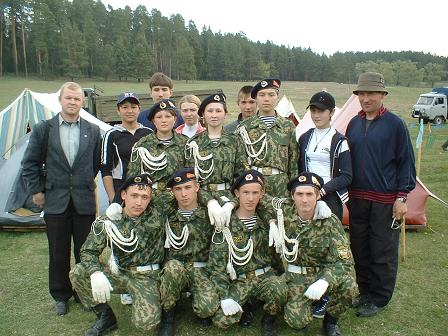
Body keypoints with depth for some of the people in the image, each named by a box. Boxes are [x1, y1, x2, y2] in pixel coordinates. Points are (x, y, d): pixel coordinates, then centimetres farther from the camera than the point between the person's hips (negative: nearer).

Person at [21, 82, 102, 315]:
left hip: (84, 201, 0)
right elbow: (30, 164, 5)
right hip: (55, 201, 0)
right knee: (58, 252, 10)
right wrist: (36, 190, 2)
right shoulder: (43, 129, 1)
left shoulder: (93, 131, 3)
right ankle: (60, 295, 28)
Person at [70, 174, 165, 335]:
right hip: (117, 273, 3)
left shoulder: (156, 217, -12)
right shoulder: (107, 220, -5)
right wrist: (96, 273, -28)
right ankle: (105, 316, 2)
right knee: (77, 273, -17)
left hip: (146, 277, -3)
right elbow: (88, 251, -8)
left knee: (146, 322, -24)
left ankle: (153, 303, 14)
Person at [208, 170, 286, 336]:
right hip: (239, 281, -1)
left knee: (279, 289, -31)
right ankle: (247, 304, 13)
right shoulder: (226, 224, -8)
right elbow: (217, 263, -9)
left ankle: (269, 320, 3)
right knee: (221, 320, -20)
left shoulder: (266, 218, 0)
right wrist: (225, 296, -15)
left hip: (265, 275, 1)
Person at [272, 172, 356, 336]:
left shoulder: (330, 222, -15)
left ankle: (331, 320, 2)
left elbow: (344, 261, -20)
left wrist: (324, 281, -40)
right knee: (297, 321, -22)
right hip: (294, 277, 0)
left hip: (323, 273, 0)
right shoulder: (283, 210, -12)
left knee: (349, 285, -31)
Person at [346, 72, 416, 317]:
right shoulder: (354, 123, 7)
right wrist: (346, 191, 12)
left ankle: (379, 299, 22)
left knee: (383, 252, 6)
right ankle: (365, 293, 32)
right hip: (357, 198, 5)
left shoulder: (395, 124, -7)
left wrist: (402, 197, -10)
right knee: (359, 249, 15)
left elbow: (406, 162, -6)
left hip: (385, 200, -5)